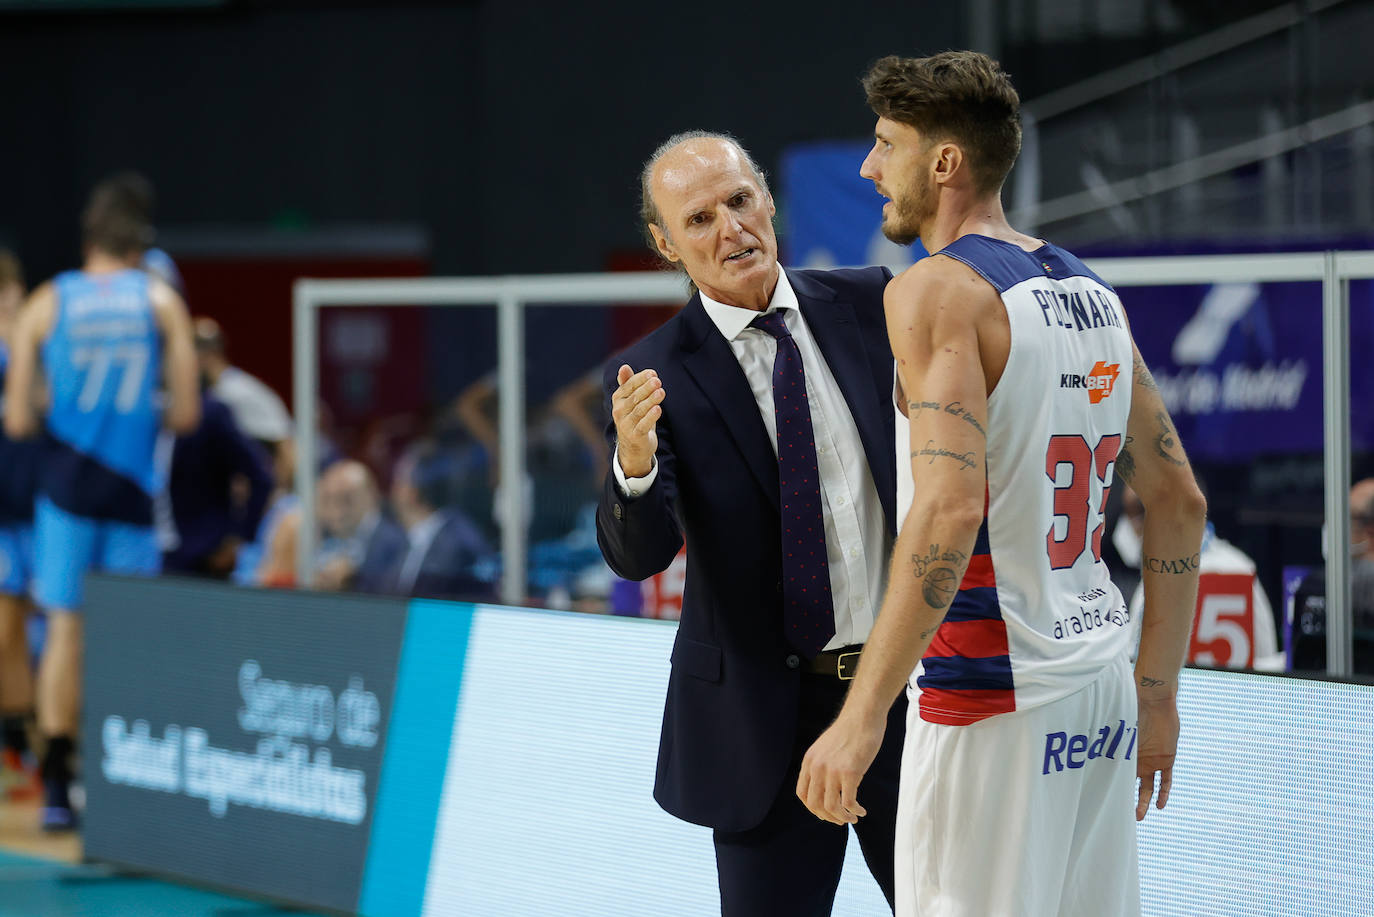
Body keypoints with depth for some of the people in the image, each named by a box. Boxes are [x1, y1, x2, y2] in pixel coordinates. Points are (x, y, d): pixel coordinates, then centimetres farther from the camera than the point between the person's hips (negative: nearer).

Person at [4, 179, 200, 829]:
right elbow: (186, 414, -1)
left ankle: (56, 786, -1)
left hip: (66, 482, 1)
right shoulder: (160, 300, 4)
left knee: (66, 627, 3)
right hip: (133, 483, 0)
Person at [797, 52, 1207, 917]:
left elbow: (949, 511, -23)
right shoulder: (1092, 293, 13)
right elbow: (1180, 502, 16)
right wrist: (1158, 692, 21)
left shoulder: (936, 291, -11)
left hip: (990, 694, -8)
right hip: (1102, 684, 8)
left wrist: (862, 718, -24)